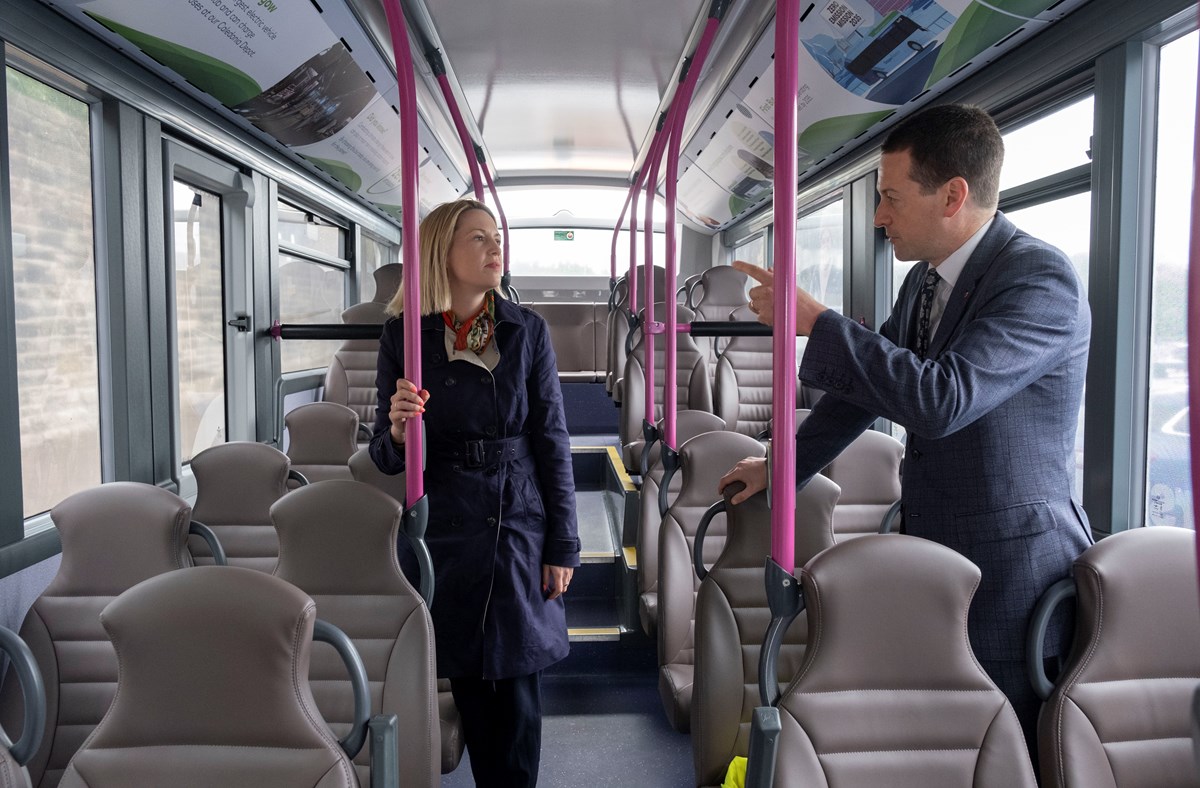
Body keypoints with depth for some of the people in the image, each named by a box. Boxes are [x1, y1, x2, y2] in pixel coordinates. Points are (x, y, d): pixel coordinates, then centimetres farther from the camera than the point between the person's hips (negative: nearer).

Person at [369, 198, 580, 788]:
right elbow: (386, 456, 2)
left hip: (519, 527, 0)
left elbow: (552, 441, 2)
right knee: (467, 683, 8)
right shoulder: (404, 335, -1)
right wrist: (397, 430, -22)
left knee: (517, 688, 4)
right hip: (444, 530, 0)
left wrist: (562, 544, 0)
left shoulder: (527, 331, 0)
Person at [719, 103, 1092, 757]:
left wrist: (816, 321, -25)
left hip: (1011, 570, -8)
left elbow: (940, 400, -31)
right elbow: (869, 384, 19)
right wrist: (784, 465, 23)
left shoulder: (1042, 280, -18)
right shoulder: (925, 281, 8)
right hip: (935, 555, 8)